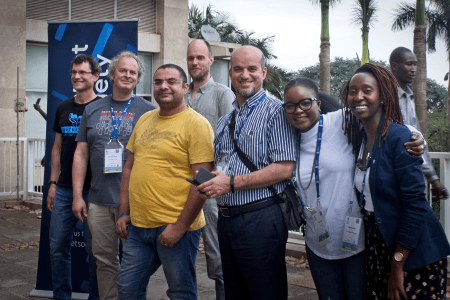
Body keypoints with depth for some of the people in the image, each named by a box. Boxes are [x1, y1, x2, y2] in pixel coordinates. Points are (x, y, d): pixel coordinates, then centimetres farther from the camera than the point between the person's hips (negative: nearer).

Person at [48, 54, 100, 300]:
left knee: (94, 249, 4)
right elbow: (57, 147, 16)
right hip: (64, 189, 5)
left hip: (93, 190, -5)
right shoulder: (63, 109, 10)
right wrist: (52, 183, 11)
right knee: (57, 247, 9)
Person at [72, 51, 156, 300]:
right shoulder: (92, 110, 10)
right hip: (99, 200, 3)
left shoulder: (148, 111, 1)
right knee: (104, 259, 11)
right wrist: (77, 195, 4)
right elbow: (81, 154, 10)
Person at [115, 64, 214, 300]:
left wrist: (179, 227, -16)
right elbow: (129, 168, 18)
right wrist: (124, 213, 11)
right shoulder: (144, 120, 12)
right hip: (138, 226, 7)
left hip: (176, 227, -6)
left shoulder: (196, 124, -9)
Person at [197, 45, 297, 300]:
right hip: (226, 219, 8)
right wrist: (210, 180, 0)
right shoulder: (226, 120, 17)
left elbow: (284, 169, -17)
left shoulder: (275, 111, -7)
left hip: (260, 220, -7)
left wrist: (232, 183, -18)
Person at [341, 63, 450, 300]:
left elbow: (415, 204, -18)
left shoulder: (399, 137, -15)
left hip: (414, 253, -6)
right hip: (376, 247, 6)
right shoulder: (358, 139, 6)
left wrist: (397, 265, -15)